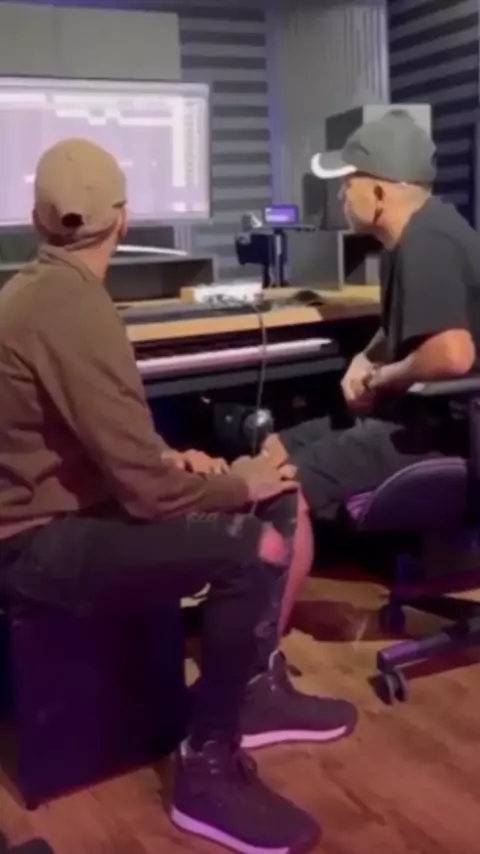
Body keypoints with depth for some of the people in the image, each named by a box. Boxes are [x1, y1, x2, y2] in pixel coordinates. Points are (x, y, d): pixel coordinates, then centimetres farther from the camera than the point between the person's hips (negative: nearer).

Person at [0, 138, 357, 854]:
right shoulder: (72, 310, -25)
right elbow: (147, 491, -25)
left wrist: (169, 456, 3)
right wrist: (238, 485, -8)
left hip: (65, 503, 10)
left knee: (282, 505, 6)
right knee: (255, 549, -28)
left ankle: (256, 688, 22)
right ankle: (209, 767, -8)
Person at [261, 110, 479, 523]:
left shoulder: (427, 244, -22)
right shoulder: (408, 238, 11)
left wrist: (380, 379, -16)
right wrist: (365, 361, 4)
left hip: (444, 427, -11)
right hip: (417, 412, 11)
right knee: (274, 451, 10)